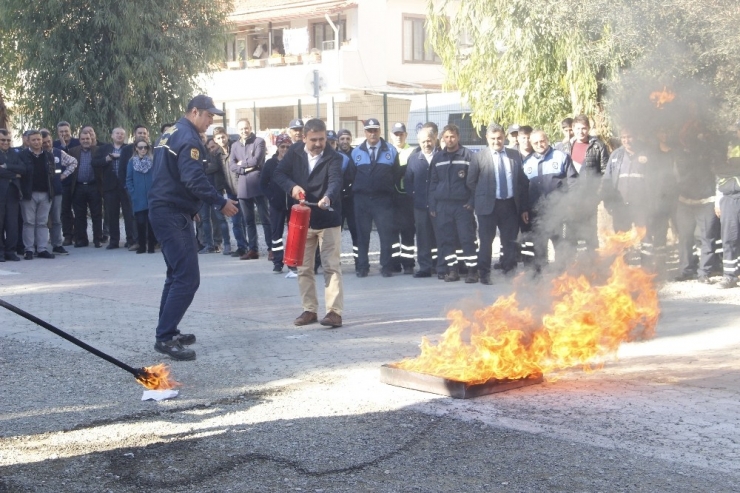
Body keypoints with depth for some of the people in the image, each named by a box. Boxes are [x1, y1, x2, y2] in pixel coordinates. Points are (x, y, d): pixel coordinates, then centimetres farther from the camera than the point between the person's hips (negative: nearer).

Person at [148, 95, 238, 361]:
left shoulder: (172, 133, 17)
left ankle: (167, 332, 22)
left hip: (163, 210, 11)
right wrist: (221, 202, -16)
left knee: (177, 274, 18)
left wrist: (190, 207, 23)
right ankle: (165, 338, -13)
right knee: (187, 278, -12)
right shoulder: (188, 138, -14)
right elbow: (194, 179, -24)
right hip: (174, 215, -11)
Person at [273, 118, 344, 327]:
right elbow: (279, 173, -1)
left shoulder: (333, 157, -13)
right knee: (303, 268, 10)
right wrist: (292, 186, -22)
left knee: (331, 266, -5)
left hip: (328, 219, -4)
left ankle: (334, 311, -5)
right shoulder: (294, 153, -1)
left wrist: (327, 197, -49)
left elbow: (335, 180, -28)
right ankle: (309, 309, 19)